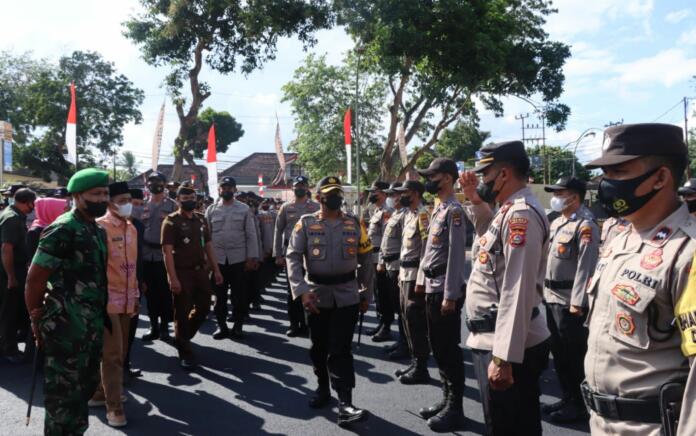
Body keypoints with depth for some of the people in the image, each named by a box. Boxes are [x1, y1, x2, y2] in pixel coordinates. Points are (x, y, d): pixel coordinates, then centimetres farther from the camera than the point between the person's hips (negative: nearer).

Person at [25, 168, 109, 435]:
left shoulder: (98, 230, 11)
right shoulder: (63, 229, -15)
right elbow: (35, 278, -14)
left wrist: (99, 317, 15)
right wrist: (37, 319, -6)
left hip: (92, 324, 9)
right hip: (66, 326, -8)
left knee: (86, 385, 20)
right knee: (64, 393, 4)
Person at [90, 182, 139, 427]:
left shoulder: (131, 229, 10)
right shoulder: (99, 228, -12)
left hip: (126, 299, 7)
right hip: (107, 299, -7)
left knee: (120, 352, 14)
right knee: (112, 354, -3)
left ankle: (100, 393, 29)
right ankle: (113, 406, 5)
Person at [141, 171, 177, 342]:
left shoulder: (172, 205, 1)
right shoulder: (142, 205, 10)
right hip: (147, 256, 3)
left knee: (165, 293, 1)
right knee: (151, 292, 8)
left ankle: (164, 327, 11)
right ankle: (153, 326, 18)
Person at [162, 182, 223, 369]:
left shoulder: (201, 219, 10)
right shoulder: (171, 221, -8)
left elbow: (208, 246, 14)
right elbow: (167, 251, -14)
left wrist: (216, 270, 9)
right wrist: (173, 278, -20)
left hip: (201, 270, 6)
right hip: (182, 272, -6)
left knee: (203, 308, 13)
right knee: (182, 313, 3)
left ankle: (182, 337, 36)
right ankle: (185, 352, 16)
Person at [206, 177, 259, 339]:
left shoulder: (244, 209, 2)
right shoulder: (211, 210, 5)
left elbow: (251, 235, 1)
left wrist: (252, 257, -5)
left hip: (239, 259, -1)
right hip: (217, 259, 1)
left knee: (239, 295, 5)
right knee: (219, 295, 9)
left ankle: (238, 325, 19)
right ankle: (221, 326, 21)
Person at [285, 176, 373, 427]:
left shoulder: (354, 224, 3)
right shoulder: (306, 223, -2)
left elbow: (365, 260, 9)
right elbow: (293, 257, -8)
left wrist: (365, 293, 9)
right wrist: (301, 290, -18)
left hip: (347, 295, 0)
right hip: (317, 295, 1)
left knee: (340, 349, -5)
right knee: (319, 347, 14)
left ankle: (345, 404, -4)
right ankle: (323, 388, 35)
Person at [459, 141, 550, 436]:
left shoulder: (522, 213, -20)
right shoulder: (512, 210, 11)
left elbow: (518, 292, -26)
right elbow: (491, 239, 34)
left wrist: (504, 357, -26)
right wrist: (475, 201, 18)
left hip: (506, 346, -10)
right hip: (496, 340, 10)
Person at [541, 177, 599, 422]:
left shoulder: (585, 226, -14)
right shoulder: (557, 222, 13)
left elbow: (585, 267, -19)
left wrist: (577, 302, -22)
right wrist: (543, 289, 17)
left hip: (569, 301, -9)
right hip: (551, 297, 9)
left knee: (574, 354, 3)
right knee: (558, 351, 16)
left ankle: (579, 406, 16)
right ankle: (567, 399, 29)